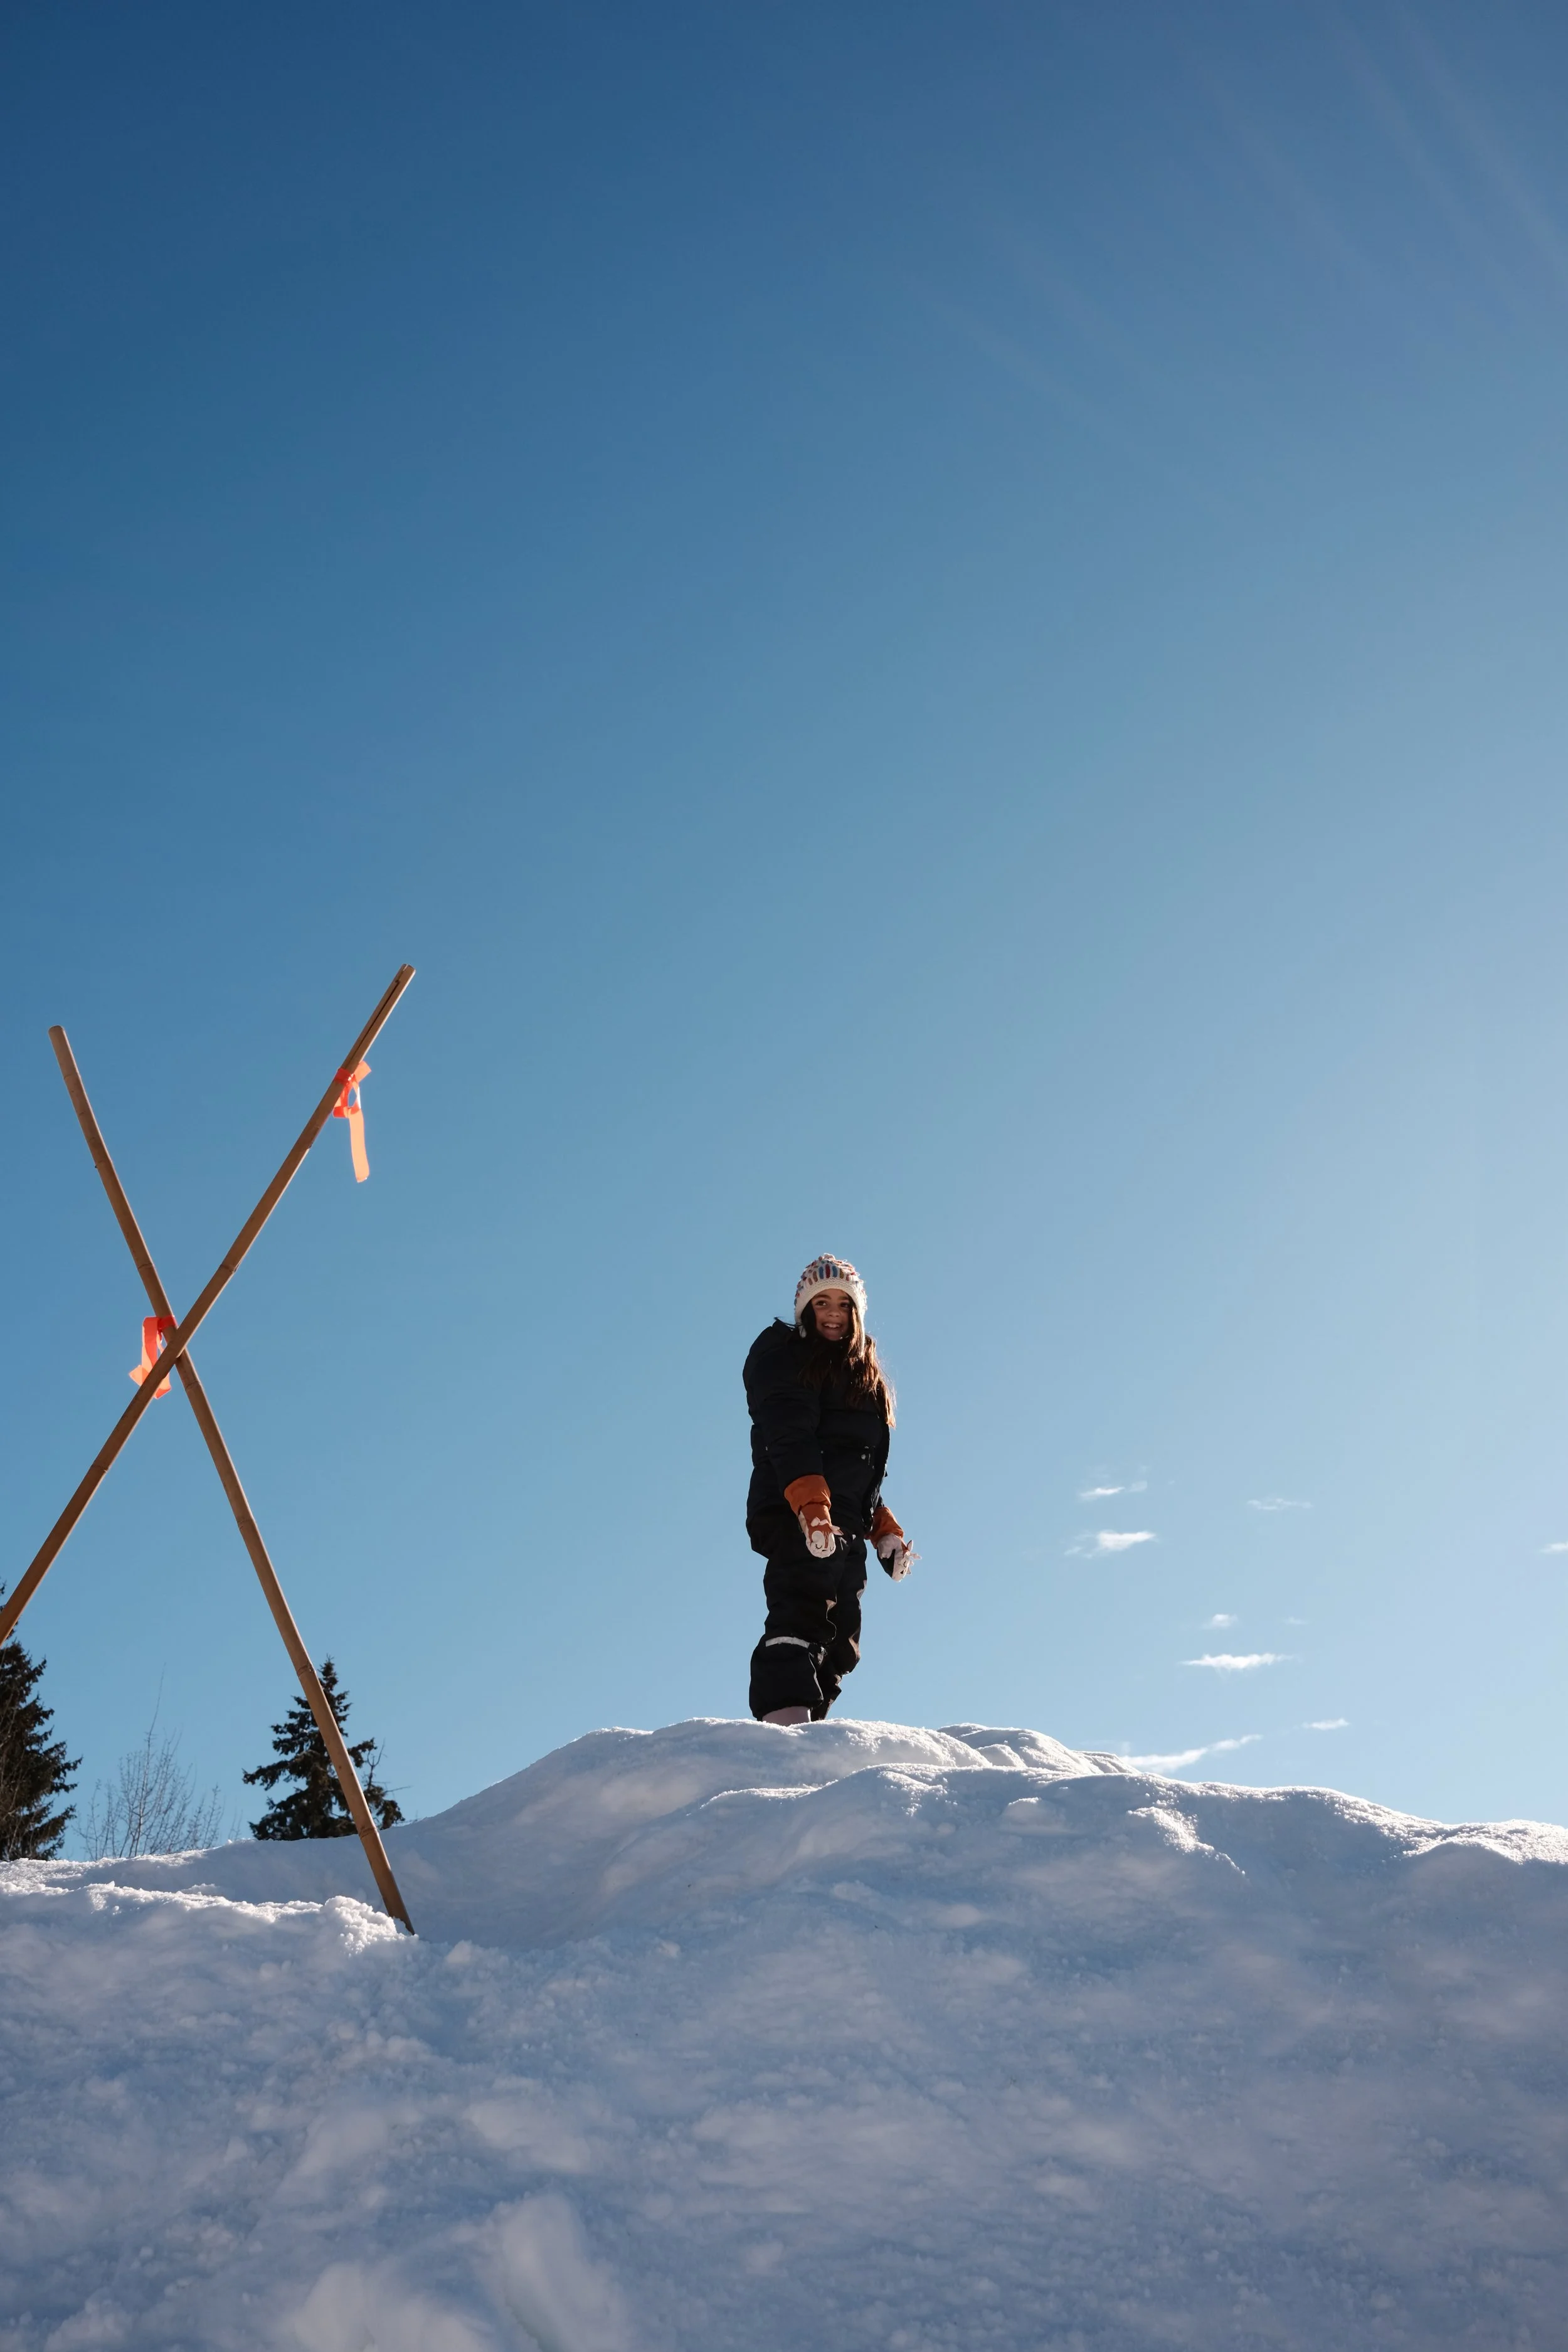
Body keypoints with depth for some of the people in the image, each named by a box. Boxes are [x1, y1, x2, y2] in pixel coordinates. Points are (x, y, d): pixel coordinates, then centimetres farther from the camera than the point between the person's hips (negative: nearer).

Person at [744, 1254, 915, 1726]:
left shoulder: (863, 1376, 28)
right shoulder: (783, 1355, 4)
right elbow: (788, 1434, -13)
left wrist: (885, 1528, 16)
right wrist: (811, 1502, -27)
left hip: (846, 1528, 8)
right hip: (797, 1518, -8)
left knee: (839, 1644, 0)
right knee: (802, 1612, -25)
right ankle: (785, 1721, -38)